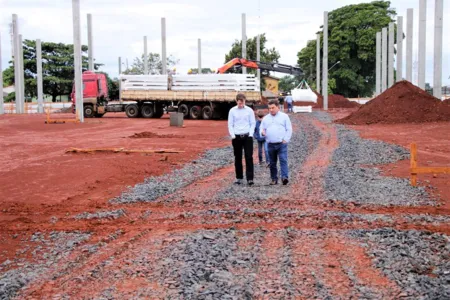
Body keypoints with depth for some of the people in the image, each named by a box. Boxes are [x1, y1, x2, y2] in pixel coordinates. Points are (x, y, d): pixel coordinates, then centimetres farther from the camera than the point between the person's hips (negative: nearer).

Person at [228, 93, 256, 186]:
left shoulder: (249, 110, 1)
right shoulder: (232, 111, 2)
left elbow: (253, 123, 5)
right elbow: (230, 124, 5)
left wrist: (250, 134, -7)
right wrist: (233, 135, -5)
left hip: (247, 136, -1)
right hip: (236, 137, 1)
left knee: (249, 157, -6)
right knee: (238, 158, 8)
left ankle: (250, 179, -6)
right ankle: (239, 177, 18)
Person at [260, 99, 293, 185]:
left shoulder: (284, 116, 5)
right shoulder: (266, 118, 14)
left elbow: (289, 129, 3)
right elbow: (262, 128, 16)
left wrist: (286, 139, -8)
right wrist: (262, 132, -9)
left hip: (282, 144, -4)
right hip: (270, 144, 4)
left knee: (283, 160, -15)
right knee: (272, 163, 7)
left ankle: (285, 177, -23)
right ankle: (274, 179, 13)